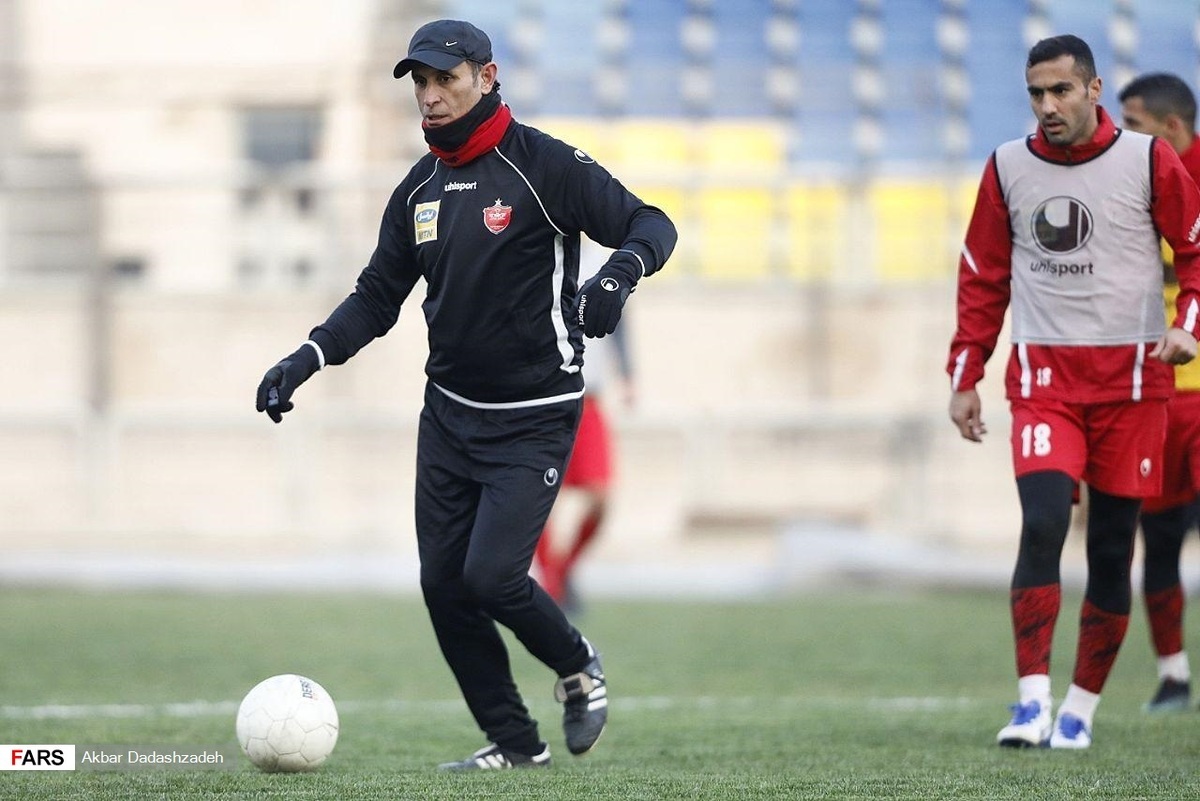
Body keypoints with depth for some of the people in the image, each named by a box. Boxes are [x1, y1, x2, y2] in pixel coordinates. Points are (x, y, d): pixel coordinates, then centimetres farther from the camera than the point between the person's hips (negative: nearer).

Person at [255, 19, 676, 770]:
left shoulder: (544, 166, -12)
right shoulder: (419, 189, 7)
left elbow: (651, 225, -15)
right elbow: (377, 298, 13)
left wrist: (616, 276, -36)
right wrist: (307, 357, -1)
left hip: (534, 420, -7)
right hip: (450, 416, 7)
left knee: (490, 576, -16)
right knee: (443, 583, 2)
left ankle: (578, 668, 14)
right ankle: (514, 741, 15)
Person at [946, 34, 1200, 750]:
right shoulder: (1008, 168, 6)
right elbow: (983, 278, 13)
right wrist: (965, 377, 10)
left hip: (1132, 377, 0)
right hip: (1044, 375, 0)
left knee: (1112, 548, 3)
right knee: (1043, 523, -18)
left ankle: (1081, 709, 15)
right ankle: (1032, 702, -19)